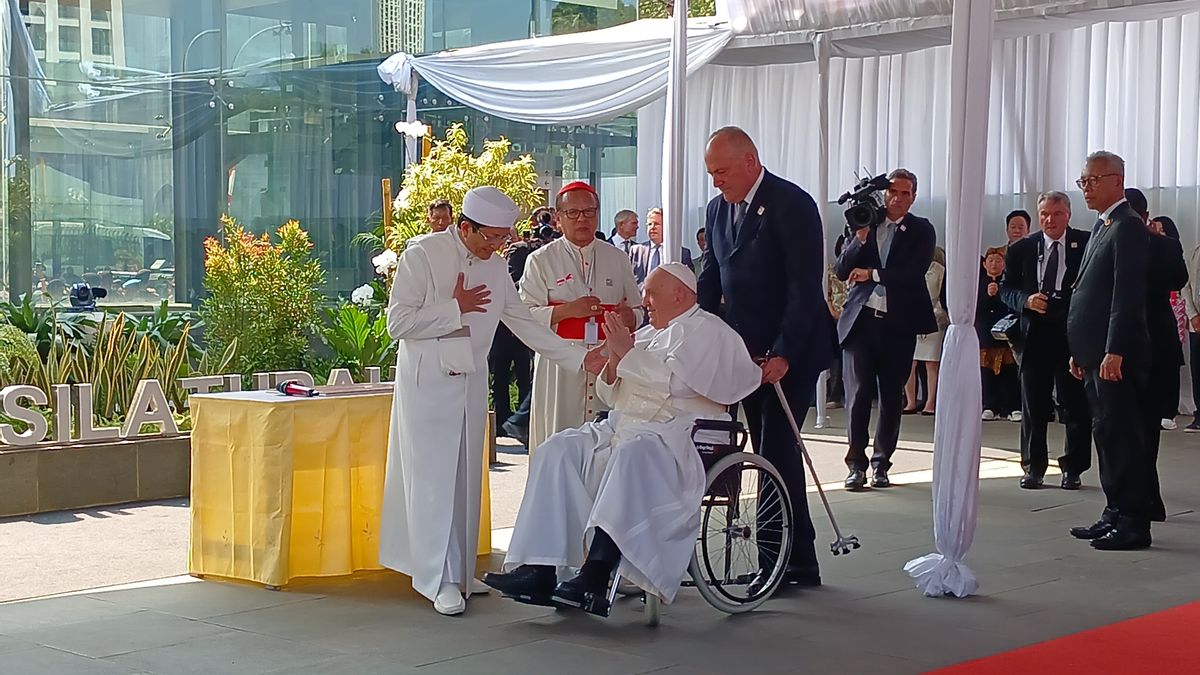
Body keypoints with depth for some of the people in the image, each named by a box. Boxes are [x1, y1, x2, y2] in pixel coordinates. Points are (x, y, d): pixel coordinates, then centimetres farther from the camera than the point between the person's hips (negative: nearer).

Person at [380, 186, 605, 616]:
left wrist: (580, 358, 3)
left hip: (471, 382, 6)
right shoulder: (423, 254, -10)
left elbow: (523, 323, 10)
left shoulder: (495, 267, 8)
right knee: (433, 476, -7)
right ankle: (440, 579, -4)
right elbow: (398, 322, -15)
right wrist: (455, 308, -14)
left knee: (465, 477, 7)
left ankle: (460, 572, 15)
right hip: (427, 382, -6)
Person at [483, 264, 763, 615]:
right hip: (624, 428, 9)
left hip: (675, 436, -9)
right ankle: (538, 572, -22)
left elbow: (674, 383, -16)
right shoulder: (648, 335, 26)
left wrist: (628, 353, -8)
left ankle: (594, 582, -45)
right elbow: (613, 395, 26)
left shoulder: (707, 331, 1)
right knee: (557, 451, -11)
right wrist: (615, 362, 5)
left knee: (631, 456, -39)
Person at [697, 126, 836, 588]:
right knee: (772, 452, 8)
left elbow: (805, 286, -17)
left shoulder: (791, 204, -13)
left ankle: (778, 562, -2)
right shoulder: (717, 210, 10)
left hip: (791, 352, -7)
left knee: (777, 450, -9)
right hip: (748, 351, 7)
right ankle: (799, 563, 15)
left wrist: (782, 353, -22)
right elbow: (711, 281, 14)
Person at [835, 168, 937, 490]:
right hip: (861, 319, 0)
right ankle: (856, 464, 3)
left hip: (898, 323, 0)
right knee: (858, 393, -3)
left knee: (891, 396, 6)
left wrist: (873, 274, -9)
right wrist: (861, 236, -11)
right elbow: (842, 271, 1)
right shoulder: (863, 224, 8)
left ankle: (881, 463, 16)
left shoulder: (921, 230, 4)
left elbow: (914, 272, -10)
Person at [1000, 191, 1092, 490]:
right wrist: (1026, 300, -11)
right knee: (1033, 406, 7)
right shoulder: (1021, 249, 7)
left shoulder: (1087, 245, 0)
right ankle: (1033, 467, 16)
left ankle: (1073, 468, 13)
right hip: (1034, 335, 2)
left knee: (1076, 406, 2)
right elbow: (1006, 289, 8)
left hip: (1073, 334, -2)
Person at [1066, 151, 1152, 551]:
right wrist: (1081, 352, 17)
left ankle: (1134, 523, -2)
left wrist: (1114, 352, -23)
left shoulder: (1128, 227, -12)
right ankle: (1115, 514, 19)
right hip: (1095, 353, 10)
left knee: (1123, 436, -6)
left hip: (1117, 356, -10)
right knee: (1106, 433, 12)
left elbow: (1127, 294, -19)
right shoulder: (1101, 227, 19)